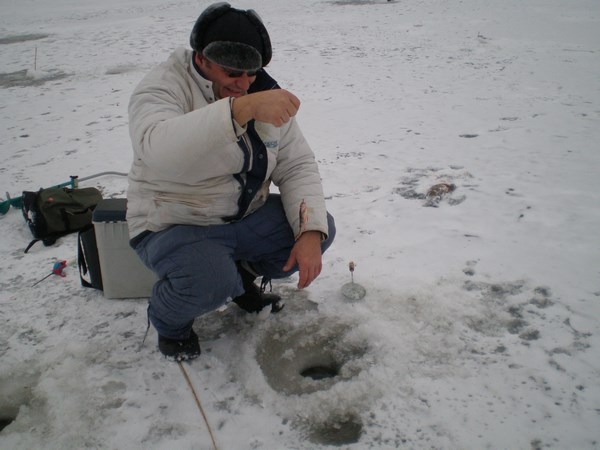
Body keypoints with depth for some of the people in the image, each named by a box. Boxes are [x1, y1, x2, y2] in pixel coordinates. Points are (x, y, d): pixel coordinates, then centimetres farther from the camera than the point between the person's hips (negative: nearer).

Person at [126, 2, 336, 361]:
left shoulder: (265, 95, -1)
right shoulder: (164, 87, -18)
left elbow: (297, 166, -4)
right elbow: (157, 148, -41)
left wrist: (310, 232, -20)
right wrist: (242, 109, -51)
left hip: (248, 216, 6)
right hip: (174, 225, -6)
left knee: (321, 227, -9)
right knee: (210, 283, -34)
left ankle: (243, 276, 17)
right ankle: (169, 320, 4)